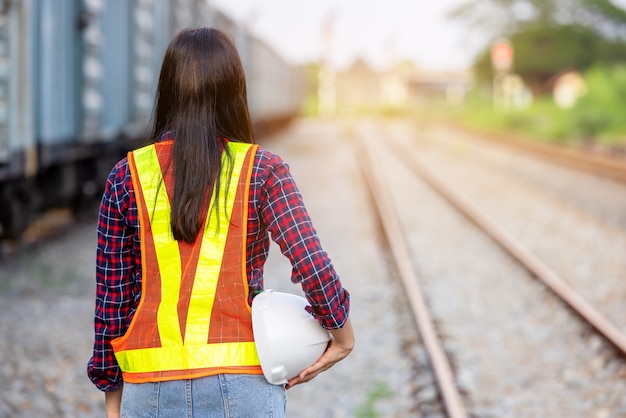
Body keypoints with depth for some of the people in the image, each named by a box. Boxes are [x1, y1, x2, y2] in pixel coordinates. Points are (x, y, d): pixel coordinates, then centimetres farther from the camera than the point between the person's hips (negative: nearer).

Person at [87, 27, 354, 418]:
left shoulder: (128, 176, 2)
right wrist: (343, 335, 3)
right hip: (243, 385, -1)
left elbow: (112, 297, 5)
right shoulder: (262, 169, -3)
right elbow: (313, 266, -14)